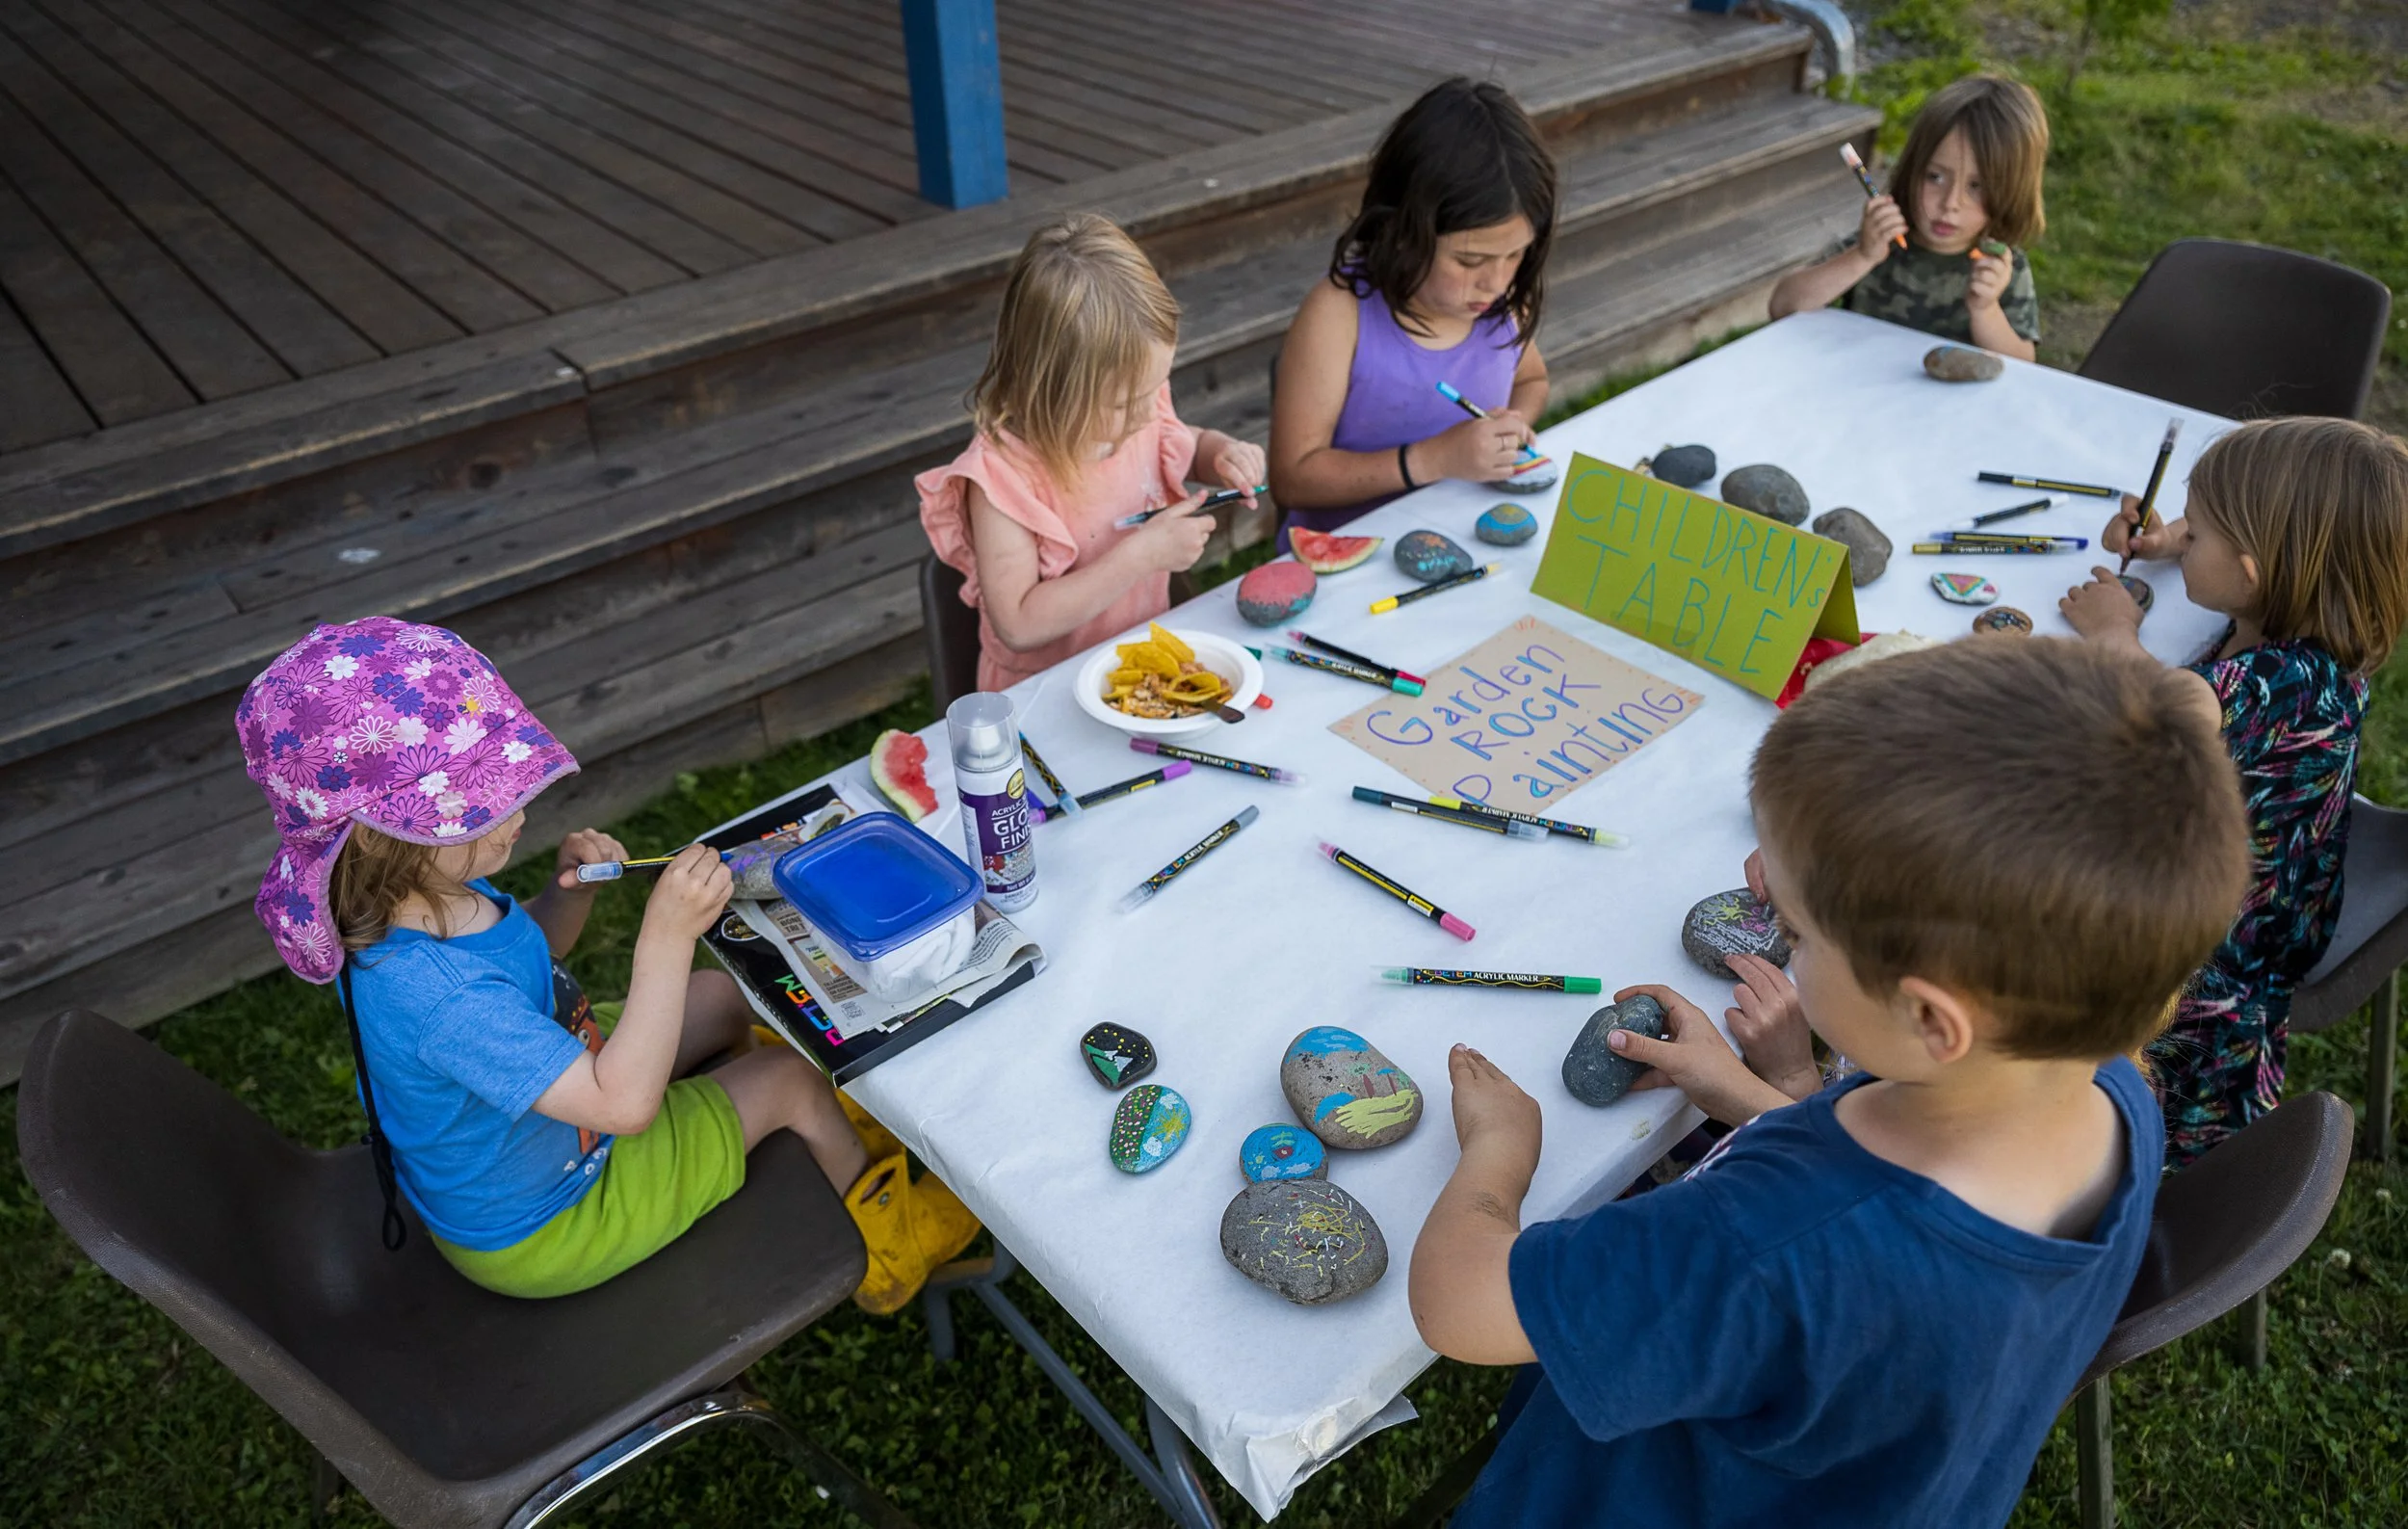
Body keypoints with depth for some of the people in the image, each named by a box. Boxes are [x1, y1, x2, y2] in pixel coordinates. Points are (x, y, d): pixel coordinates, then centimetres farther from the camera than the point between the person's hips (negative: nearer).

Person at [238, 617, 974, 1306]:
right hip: (536, 1231, -8)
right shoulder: (434, 993, -45)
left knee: (722, 995, 17)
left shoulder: (434, 894, -16)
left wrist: (570, 889, -15)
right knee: (793, 1076, 0)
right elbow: (623, 1103, -44)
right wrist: (667, 935, -47)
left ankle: (817, 1139, 44)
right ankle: (884, 1239, 31)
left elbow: (528, 952, 6)